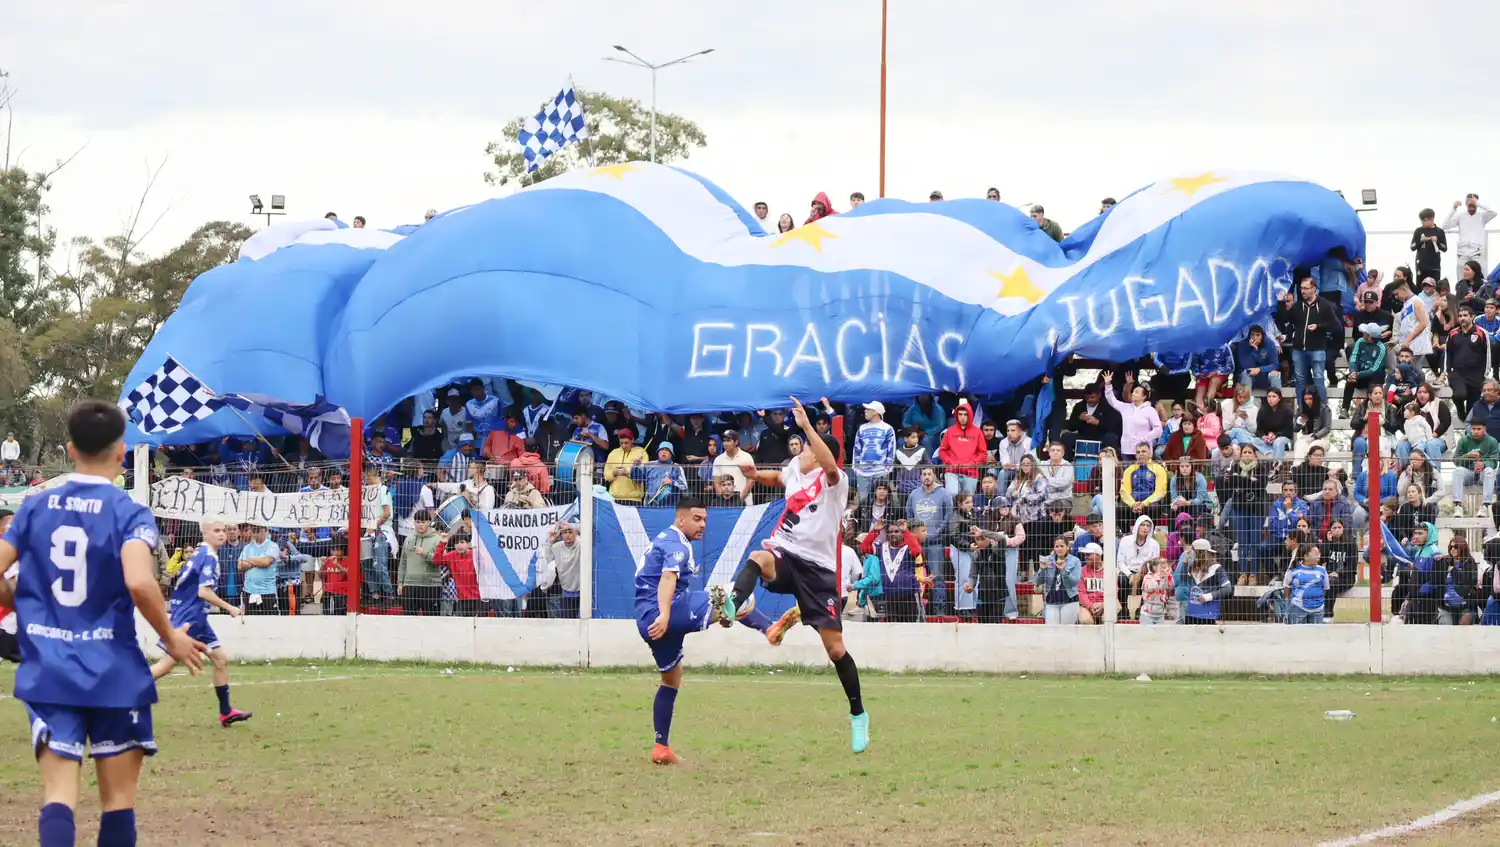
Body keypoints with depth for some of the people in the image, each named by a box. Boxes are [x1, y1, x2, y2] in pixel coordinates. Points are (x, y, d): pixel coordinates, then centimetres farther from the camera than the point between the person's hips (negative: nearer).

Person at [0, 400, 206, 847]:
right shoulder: (130, 513, -8)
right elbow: (139, 582, -24)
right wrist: (171, 637, -8)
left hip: (48, 672, 2)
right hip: (115, 675, -2)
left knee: (59, 794, -3)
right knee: (118, 798, 10)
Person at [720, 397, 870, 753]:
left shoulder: (834, 481, -8)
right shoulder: (795, 471, 12)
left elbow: (830, 465, -34)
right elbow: (776, 477, 38)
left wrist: (806, 425, -35)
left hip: (817, 566, -4)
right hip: (784, 554, 4)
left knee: (834, 646, -5)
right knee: (759, 558, -35)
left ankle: (858, 714, 12)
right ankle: (733, 606, -62)